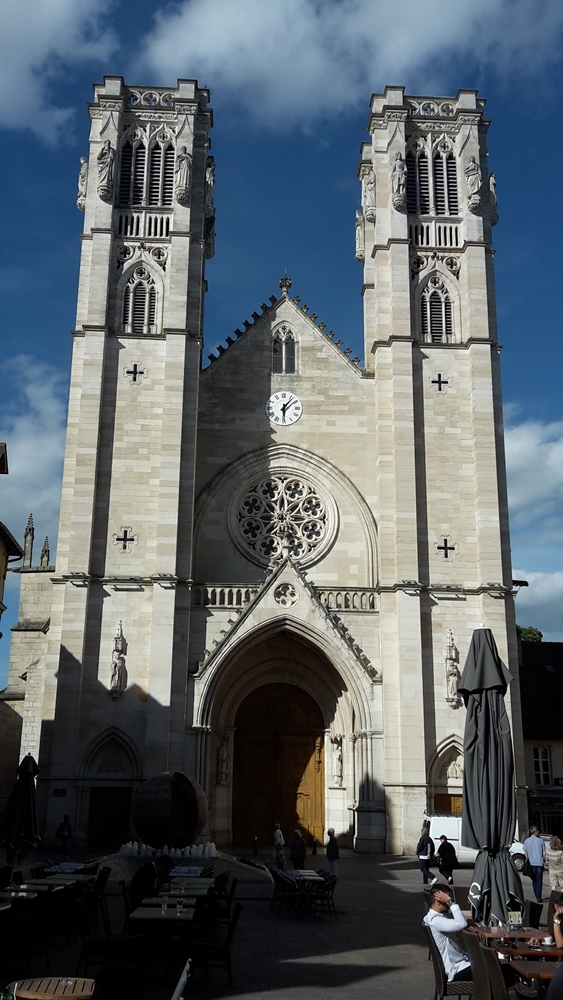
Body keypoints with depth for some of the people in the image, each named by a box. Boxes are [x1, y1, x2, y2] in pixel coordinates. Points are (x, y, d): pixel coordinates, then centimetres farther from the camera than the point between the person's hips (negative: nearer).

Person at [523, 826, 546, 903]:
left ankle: (537, 896, 21)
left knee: (534, 880, 16)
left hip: (531, 864, 2)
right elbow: (544, 853, -3)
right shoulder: (540, 841, -6)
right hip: (539, 863, -2)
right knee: (539, 881, 3)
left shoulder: (526, 841, 0)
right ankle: (538, 897, -1)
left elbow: (525, 853, 3)